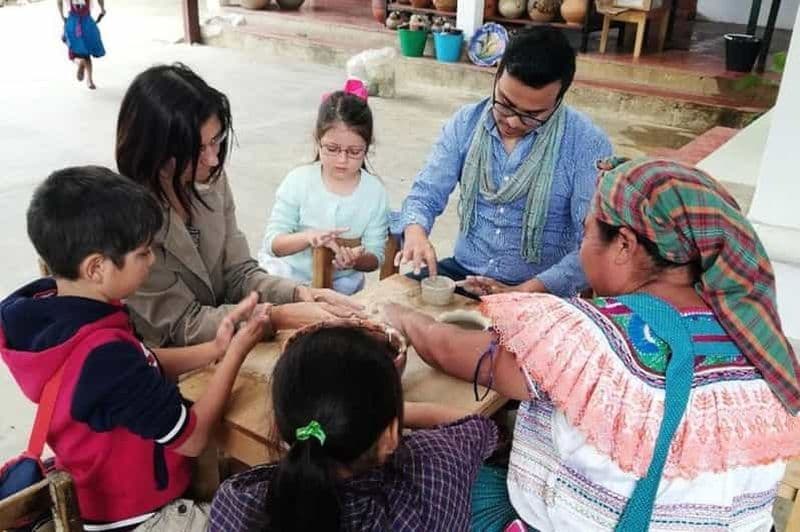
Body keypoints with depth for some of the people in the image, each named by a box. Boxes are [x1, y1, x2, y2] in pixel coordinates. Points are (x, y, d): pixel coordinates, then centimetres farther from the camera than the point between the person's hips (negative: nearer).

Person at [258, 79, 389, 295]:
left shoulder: (375, 192, -4)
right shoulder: (299, 180, -6)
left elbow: (375, 258, 0)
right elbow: (272, 243, -7)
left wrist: (356, 260, -24)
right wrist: (308, 237, -27)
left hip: (341, 284, 1)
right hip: (287, 276, -1)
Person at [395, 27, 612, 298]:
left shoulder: (588, 145, -13)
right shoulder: (466, 122, -1)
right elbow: (426, 193, 1)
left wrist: (527, 292, -28)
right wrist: (415, 232, -22)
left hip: (541, 292, -2)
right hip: (463, 272, 3)